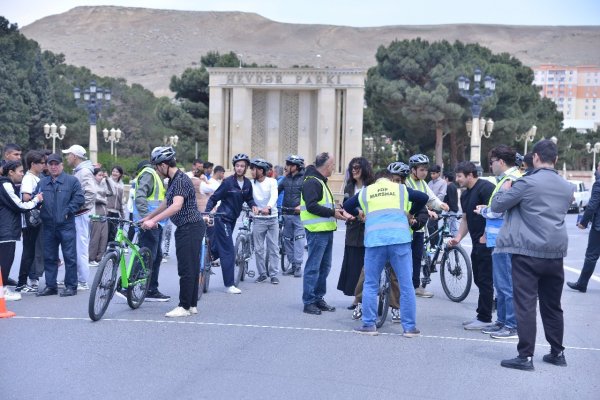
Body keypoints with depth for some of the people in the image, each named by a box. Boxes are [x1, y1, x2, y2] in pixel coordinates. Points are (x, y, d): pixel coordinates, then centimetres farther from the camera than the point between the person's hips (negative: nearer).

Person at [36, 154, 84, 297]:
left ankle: (71, 286, 6)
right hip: (48, 226, 5)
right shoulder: (42, 183, 14)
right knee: (49, 257, 10)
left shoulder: (72, 181, 0)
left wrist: (68, 211, -11)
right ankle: (50, 286, 19)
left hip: (66, 225, -5)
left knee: (70, 257, -1)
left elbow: (79, 199, -6)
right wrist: (37, 212, -1)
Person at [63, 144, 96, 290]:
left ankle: (82, 282, 0)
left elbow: (90, 193, -24)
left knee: (81, 248, -6)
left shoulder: (84, 172, -14)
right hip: (77, 215, 10)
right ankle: (76, 278, 21)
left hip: (82, 214, -10)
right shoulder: (78, 171, 16)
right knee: (77, 247, 14)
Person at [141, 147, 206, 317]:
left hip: (190, 228, -10)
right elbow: (166, 203, 28)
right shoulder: (173, 180, 15)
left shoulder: (181, 180, -17)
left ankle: (184, 307, -1)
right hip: (186, 228, 10)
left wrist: (153, 221, -33)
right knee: (191, 268, 12)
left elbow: (176, 206, -30)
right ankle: (192, 305, 18)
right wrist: (148, 217, 32)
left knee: (186, 269, -6)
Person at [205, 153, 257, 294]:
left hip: (233, 219, 6)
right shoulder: (228, 182, -15)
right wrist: (206, 213, -22)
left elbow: (249, 198, 18)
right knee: (228, 251, -7)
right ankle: (229, 285, -3)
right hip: (223, 219, -6)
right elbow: (214, 198, -11)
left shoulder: (247, 183, 2)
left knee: (216, 248, 15)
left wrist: (253, 206, -3)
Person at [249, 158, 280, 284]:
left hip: (272, 218, -2)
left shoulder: (272, 182, -7)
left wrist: (268, 207, -40)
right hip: (258, 219, 2)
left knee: (274, 248, 2)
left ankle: (274, 274, 8)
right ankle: (262, 273, 16)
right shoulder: (251, 183, 0)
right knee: (259, 249, 5)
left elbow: (274, 196, -22)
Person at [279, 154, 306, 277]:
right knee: (287, 240, 10)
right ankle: (293, 265, 18)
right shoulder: (286, 179, 10)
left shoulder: (305, 178, -8)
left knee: (299, 239, -8)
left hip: (299, 215, -6)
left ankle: (298, 266, -3)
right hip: (287, 214, 7)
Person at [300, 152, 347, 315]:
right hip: (317, 231, -10)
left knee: (324, 266, 14)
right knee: (313, 267, -5)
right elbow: (312, 206, -22)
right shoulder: (312, 182, -12)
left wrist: (335, 210, 10)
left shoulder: (320, 181, 21)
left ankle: (318, 298, 23)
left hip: (326, 230, 10)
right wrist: (332, 213, -18)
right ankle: (309, 302, 1)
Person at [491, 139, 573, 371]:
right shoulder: (567, 188, 9)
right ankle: (557, 353, 23)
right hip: (556, 253, 6)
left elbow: (497, 206, -4)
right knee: (552, 306, 15)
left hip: (528, 253, -6)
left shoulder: (527, 183, -10)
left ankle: (525, 356, -4)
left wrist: (505, 188, 16)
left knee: (526, 305, -3)